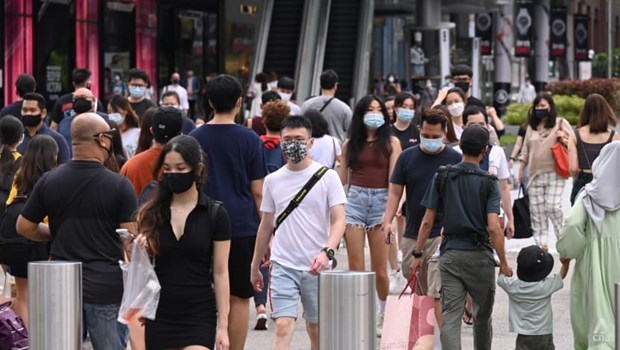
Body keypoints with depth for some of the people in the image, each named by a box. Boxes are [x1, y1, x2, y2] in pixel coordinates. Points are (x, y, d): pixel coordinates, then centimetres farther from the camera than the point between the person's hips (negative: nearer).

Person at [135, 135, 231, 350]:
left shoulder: (215, 215, -3)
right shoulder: (152, 213, 5)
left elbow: (220, 273, -2)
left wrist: (223, 325, -5)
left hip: (199, 316, -3)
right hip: (159, 314, 3)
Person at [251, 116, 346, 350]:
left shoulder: (327, 176, -2)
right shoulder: (273, 180, 7)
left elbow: (338, 221, -7)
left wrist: (327, 252, -25)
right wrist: (255, 266, 19)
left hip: (316, 267, -1)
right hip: (283, 266, 1)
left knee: (316, 329, 9)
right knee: (283, 326, -12)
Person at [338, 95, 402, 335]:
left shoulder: (391, 142, 4)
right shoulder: (350, 145, 11)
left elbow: (394, 180, -2)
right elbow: (341, 178, 13)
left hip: (381, 201, -2)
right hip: (354, 199, 2)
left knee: (379, 269, 0)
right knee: (355, 268, -2)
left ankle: (383, 316, 18)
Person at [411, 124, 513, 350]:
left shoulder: (442, 177, 1)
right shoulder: (488, 183, -7)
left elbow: (427, 221, 1)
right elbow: (493, 228, -14)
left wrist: (418, 254, 9)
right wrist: (504, 263, -6)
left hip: (450, 254, 1)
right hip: (480, 255, -1)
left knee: (450, 318, -4)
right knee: (482, 316, 18)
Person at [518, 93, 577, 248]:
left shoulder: (560, 123, 4)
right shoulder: (531, 127, 18)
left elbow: (572, 142, 8)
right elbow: (525, 150, 22)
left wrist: (564, 139, -13)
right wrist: (520, 170, 18)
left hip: (554, 173, -4)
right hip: (535, 174, 4)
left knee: (553, 206, -17)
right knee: (536, 210, 0)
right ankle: (541, 244, 3)